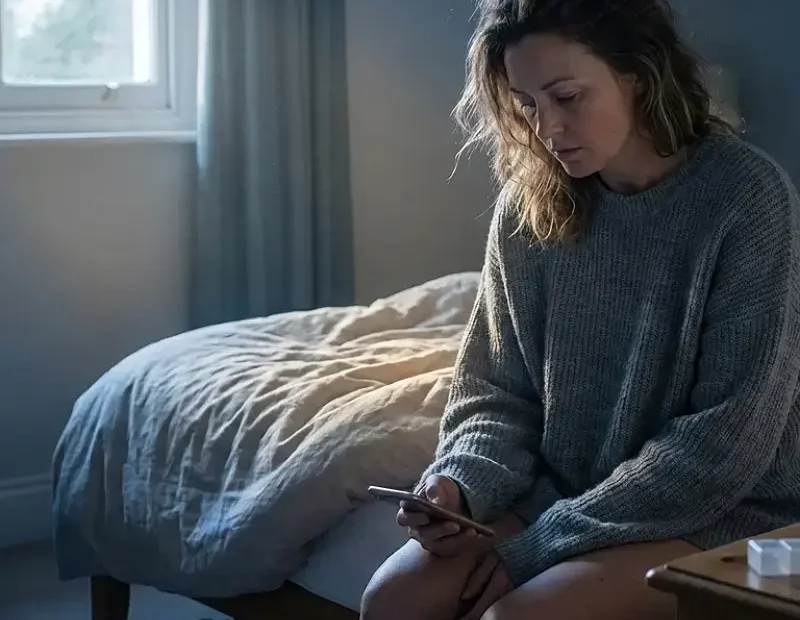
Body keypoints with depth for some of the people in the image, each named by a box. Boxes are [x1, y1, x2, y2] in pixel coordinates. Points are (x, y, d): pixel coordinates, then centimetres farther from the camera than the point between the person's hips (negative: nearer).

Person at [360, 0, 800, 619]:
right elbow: (498, 387, 6)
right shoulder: (530, 203, -2)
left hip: (720, 511, -5)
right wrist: (460, 482, -16)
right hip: (564, 492, 5)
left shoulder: (747, 195, -17)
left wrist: (543, 543, -19)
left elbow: (726, 442, -19)